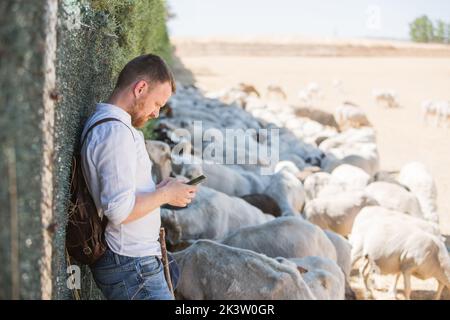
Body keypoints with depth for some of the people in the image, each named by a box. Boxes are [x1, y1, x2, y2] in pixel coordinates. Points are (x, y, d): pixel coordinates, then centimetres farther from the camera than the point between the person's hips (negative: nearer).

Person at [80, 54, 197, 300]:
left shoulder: (103, 124, 14)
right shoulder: (116, 132, -19)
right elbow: (119, 210, -25)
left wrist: (158, 189, 10)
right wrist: (165, 194, -12)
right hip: (131, 267, -10)